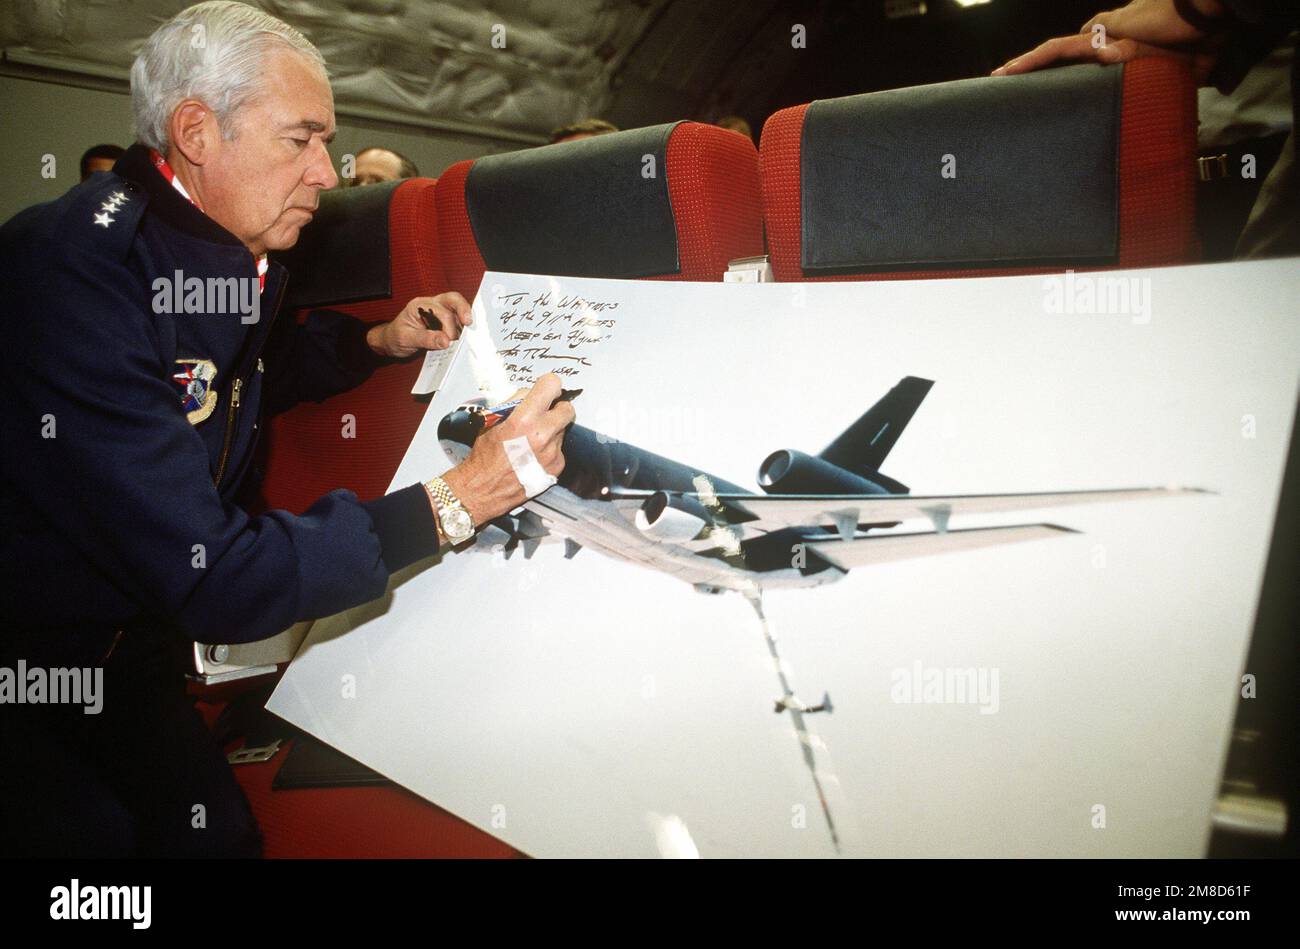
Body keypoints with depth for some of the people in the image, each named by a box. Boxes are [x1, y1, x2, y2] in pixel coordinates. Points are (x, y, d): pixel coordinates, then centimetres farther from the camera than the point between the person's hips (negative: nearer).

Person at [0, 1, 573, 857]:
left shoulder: (227, 252, -1)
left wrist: (376, 343, 7)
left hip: (135, 638, 8)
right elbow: (213, 580, -32)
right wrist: (452, 503, -30)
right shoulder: (77, 272, -30)